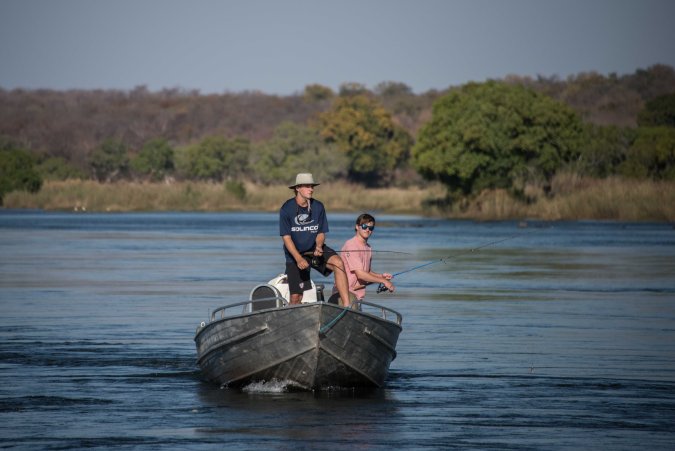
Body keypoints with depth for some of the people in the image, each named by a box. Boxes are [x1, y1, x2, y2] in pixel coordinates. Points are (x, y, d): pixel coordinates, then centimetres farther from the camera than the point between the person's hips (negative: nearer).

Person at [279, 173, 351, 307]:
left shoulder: (318, 207, -2)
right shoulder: (286, 209, -10)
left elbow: (321, 233, 4)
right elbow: (286, 237, -12)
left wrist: (318, 246, -19)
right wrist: (299, 259, -25)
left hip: (314, 249, 2)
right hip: (295, 253, -2)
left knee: (338, 263, -28)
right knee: (296, 297, -7)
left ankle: (346, 305, -33)